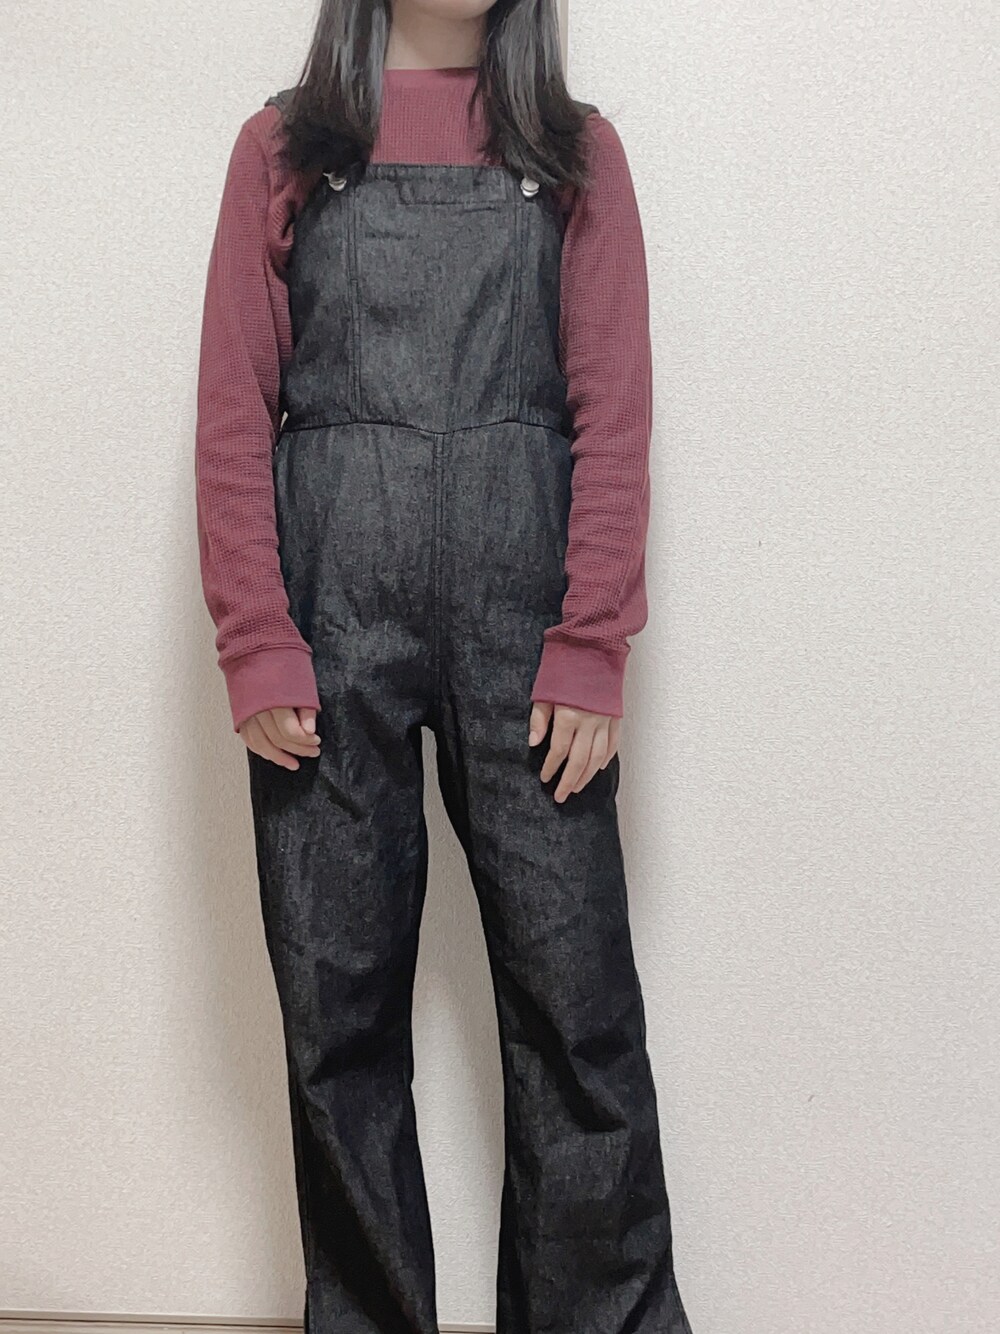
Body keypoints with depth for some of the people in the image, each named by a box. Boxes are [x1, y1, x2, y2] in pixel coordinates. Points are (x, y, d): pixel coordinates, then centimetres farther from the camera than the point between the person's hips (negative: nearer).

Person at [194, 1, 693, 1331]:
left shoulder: (576, 150, 13)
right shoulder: (286, 146, 13)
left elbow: (614, 415, 4)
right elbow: (235, 411, 5)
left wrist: (591, 653, -6)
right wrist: (257, 648, -5)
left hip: (521, 602, 0)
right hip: (332, 606, 1)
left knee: (575, 996, -1)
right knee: (336, 1001, 5)